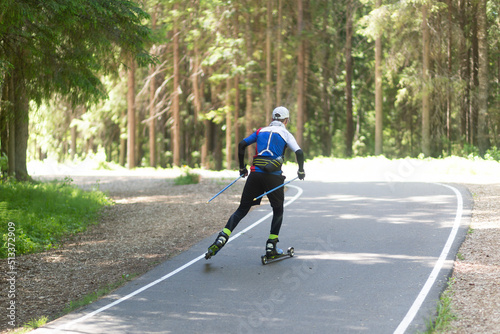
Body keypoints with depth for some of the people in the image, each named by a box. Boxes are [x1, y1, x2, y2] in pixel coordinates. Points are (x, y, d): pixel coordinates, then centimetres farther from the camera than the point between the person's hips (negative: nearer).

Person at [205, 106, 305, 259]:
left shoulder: (261, 131, 19)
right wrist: (301, 171, 10)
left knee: (242, 209, 6)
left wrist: (242, 168, 19)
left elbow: (241, 145, 11)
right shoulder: (286, 134, 9)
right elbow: (299, 152, -5)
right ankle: (271, 246, 12)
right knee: (278, 211, 16)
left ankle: (222, 238, -10)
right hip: (274, 176, -3)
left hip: (255, 173, 3)